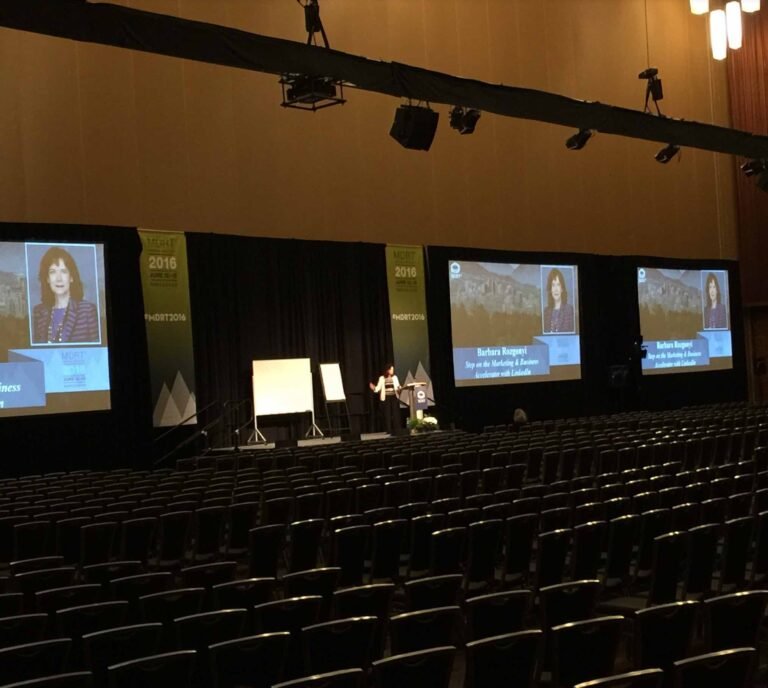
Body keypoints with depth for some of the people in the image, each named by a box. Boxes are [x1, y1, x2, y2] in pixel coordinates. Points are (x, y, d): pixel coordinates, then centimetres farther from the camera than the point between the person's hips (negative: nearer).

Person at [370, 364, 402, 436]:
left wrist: (400, 388, -12)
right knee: (387, 414, -1)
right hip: (386, 398, -2)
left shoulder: (395, 377, 9)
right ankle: (388, 431, 6)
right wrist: (374, 388, -21)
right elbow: (378, 387, -1)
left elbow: (398, 387, 10)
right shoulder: (382, 378, 3)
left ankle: (396, 430, 4)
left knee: (395, 414, -2)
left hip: (394, 397, 2)